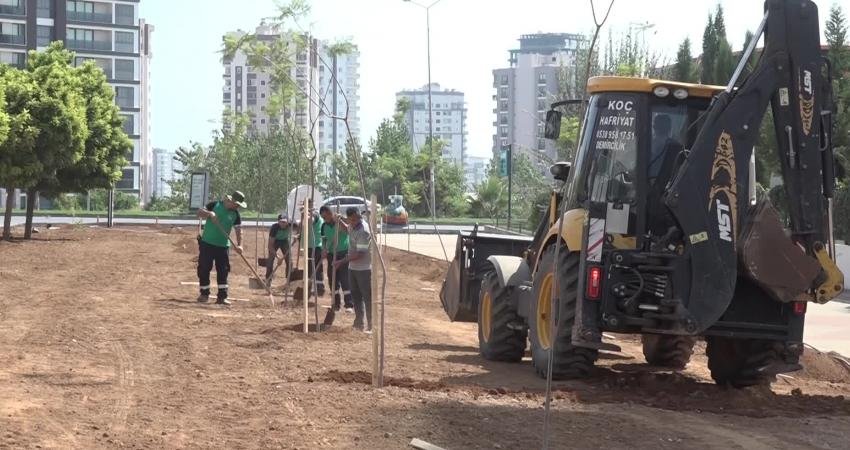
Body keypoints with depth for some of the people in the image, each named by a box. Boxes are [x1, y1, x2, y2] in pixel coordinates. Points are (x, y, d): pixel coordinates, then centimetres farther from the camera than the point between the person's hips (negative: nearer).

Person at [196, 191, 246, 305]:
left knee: (223, 271, -2)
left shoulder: (235, 215, 3)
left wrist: (239, 245, -16)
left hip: (223, 246, 2)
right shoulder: (215, 205, -4)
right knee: (204, 269, 2)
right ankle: (204, 294, 14)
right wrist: (209, 213, -24)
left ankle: (222, 296, 1)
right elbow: (199, 212, -4)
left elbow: (239, 230, -2)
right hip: (207, 243, -2)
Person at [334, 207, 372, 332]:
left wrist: (342, 261, -24)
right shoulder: (352, 226, 4)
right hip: (353, 267, 9)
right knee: (356, 295, 15)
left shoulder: (364, 231, -23)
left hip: (363, 269, -9)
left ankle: (371, 325, 0)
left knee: (367, 297, -4)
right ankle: (359, 322, 24)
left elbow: (360, 254, -26)